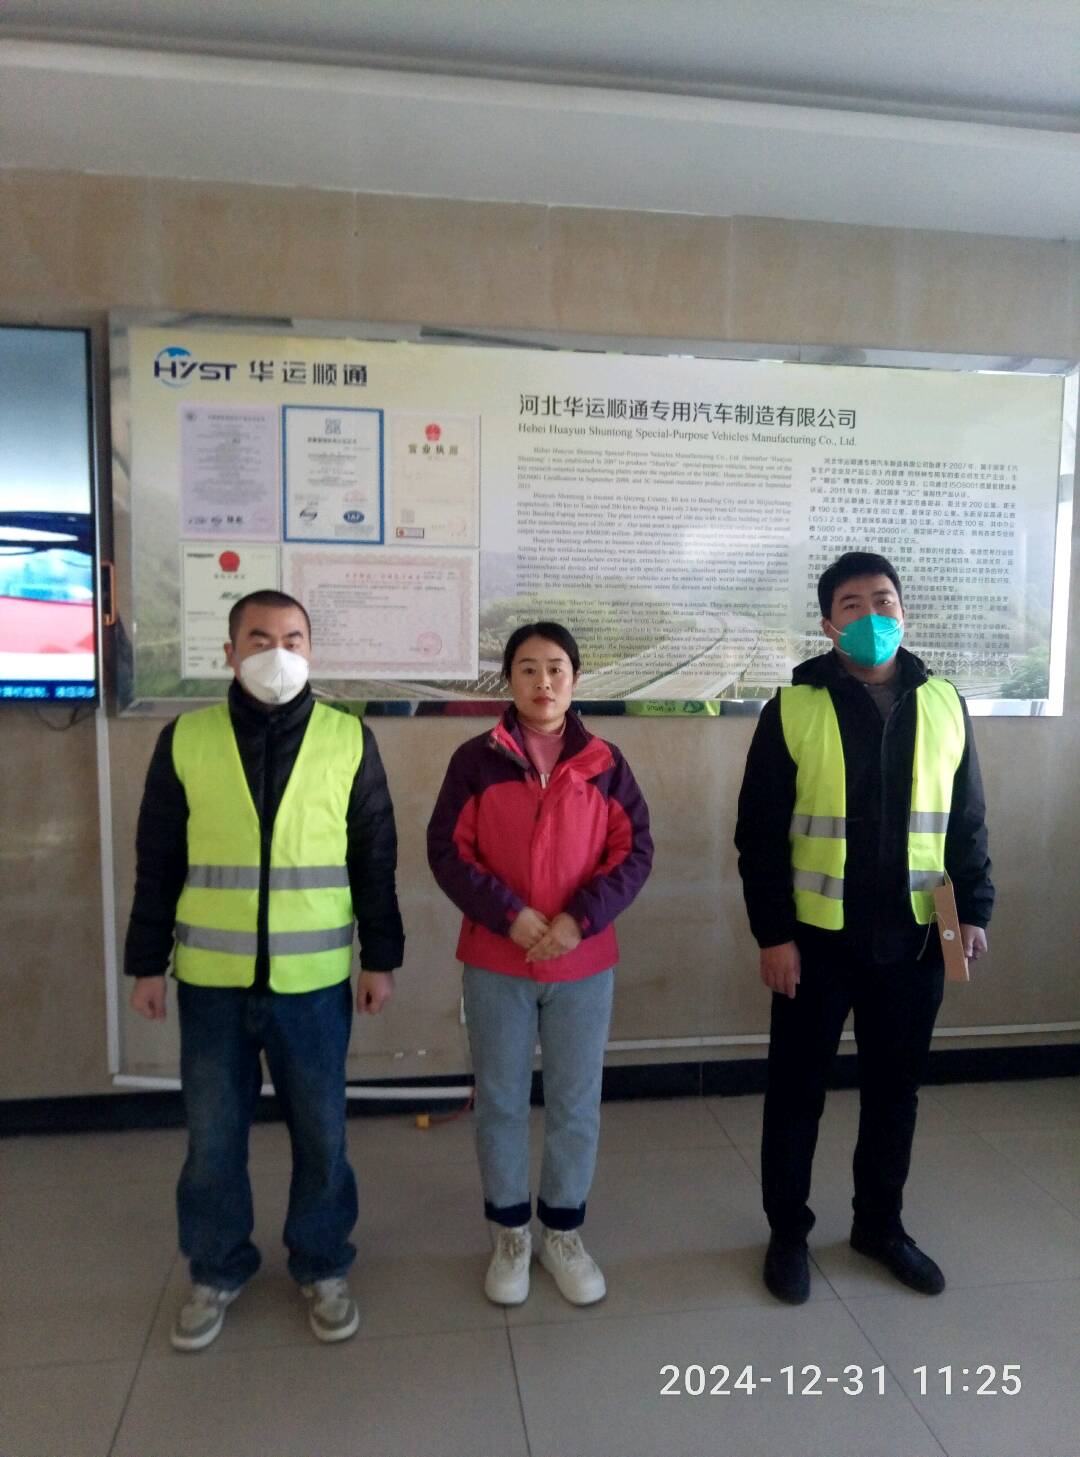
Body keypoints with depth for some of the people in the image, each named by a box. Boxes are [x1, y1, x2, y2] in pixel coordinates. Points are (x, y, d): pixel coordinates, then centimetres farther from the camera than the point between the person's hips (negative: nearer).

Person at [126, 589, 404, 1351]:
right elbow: (157, 862, 5)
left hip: (314, 978, 0)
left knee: (321, 1132, 12)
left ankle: (323, 1266, 34)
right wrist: (148, 961, 5)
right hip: (211, 978, 1)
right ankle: (216, 1270, 36)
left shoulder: (349, 739, -1)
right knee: (212, 1136, 14)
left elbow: (375, 858, 2)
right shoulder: (185, 739, 0)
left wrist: (380, 957, 2)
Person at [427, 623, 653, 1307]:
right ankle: (511, 1233, 33)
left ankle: (564, 1232, 33)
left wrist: (581, 919, -14)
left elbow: (635, 851, -1)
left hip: (585, 964, 1)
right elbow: (447, 850, -6)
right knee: (500, 1101, 12)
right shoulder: (477, 758, -3)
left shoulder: (604, 762, 0)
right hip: (496, 963, -1)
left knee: (577, 1104, 12)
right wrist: (510, 915, -16)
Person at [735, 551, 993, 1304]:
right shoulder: (792, 710, -7)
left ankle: (880, 1223, 37)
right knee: (798, 1090, 10)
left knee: (895, 1089, 16)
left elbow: (967, 821, 9)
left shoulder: (945, 705, 3)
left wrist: (974, 908, 0)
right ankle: (789, 1230, 29)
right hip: (818, 938, -2)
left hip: (913, 938, 3)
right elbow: (760, 834, -7)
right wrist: (773, 934, -11)